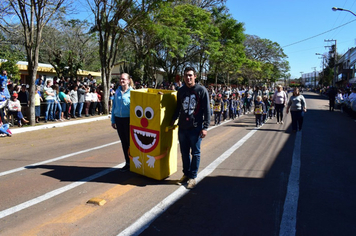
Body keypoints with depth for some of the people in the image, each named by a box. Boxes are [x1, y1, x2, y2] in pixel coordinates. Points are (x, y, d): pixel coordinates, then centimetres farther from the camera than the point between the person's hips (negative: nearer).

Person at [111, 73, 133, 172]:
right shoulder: (117, 91, 8)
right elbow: (114, 106, 14)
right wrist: (113, 120, 13)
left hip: (128, 119, -5)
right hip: (118, 119, 5)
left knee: (130, 141, 1)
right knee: (123, 142, 11)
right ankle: (128, 163, 22)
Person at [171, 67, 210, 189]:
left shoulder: (202, 90, -5)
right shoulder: (181, 91, 9)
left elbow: (207, 110, -7)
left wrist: (205, 127, -12)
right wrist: (173, 120, 10)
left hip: (196, 128, -4)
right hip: (182, 127, 4)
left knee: (195, 153, 6)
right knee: (184, 153, 12)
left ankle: (193, 177, 17)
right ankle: (186, 174, 27)